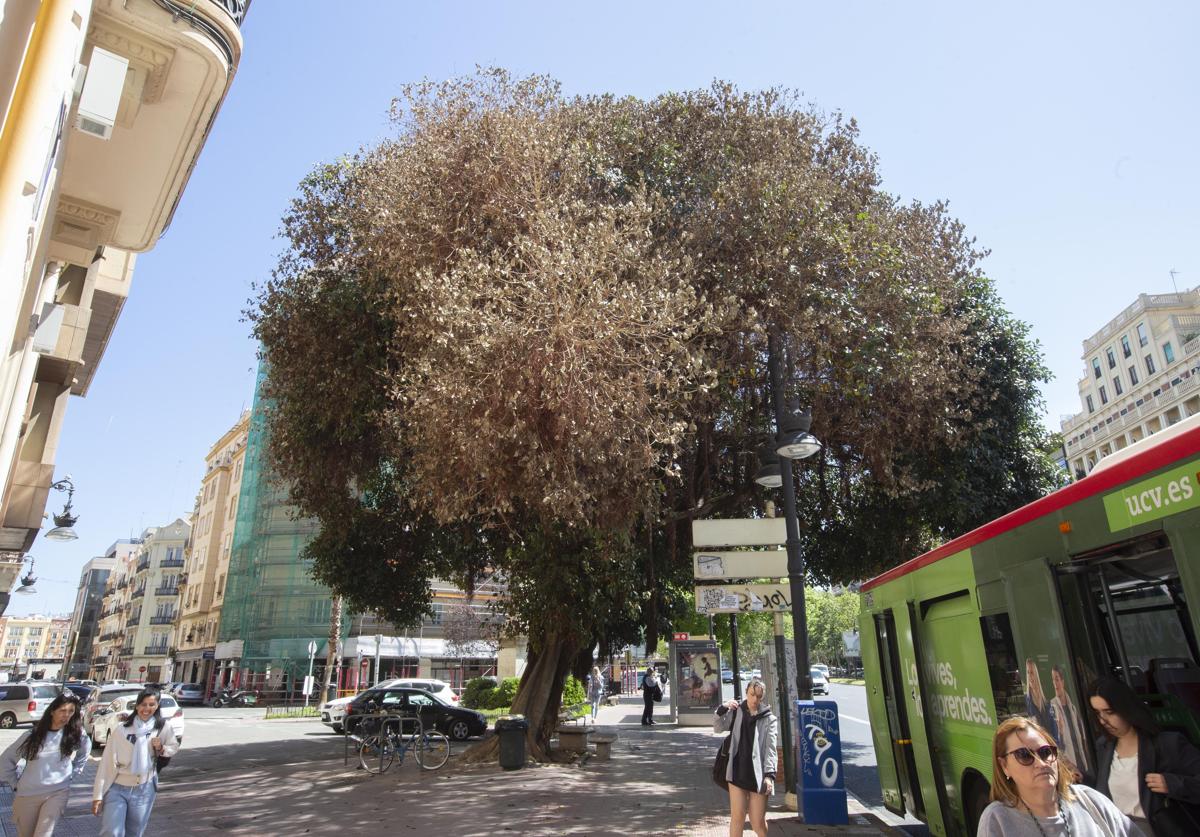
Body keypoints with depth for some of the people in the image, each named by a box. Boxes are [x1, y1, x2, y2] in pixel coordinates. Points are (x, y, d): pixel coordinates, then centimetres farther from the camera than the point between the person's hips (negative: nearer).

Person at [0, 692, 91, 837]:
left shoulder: (76, 734, -7)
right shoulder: (33, 734, -9)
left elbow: (84, 752, 13)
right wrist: (16, 782, 2)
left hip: (57, 793, -1)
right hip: (28, 795, 1)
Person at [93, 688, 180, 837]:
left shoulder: (163, 727, -4)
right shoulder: (122, 730, -9)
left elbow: (174, 747, 8)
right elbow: (107, 762, -7)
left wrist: (162, 749, -13)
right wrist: (98, 795, -8)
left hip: (144, 790, 2)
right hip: (117, 789, -2)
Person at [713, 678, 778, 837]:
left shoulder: (769, 718, -1)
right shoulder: (736, 712, 6)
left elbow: (770, 748, -6)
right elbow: (718, 728, 4)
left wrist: (769, 774, -16)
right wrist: (722, 709, -12)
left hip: (758, 774, -1)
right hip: (738, 772, 1)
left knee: (758, 822, 5)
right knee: (737, 817, 2)